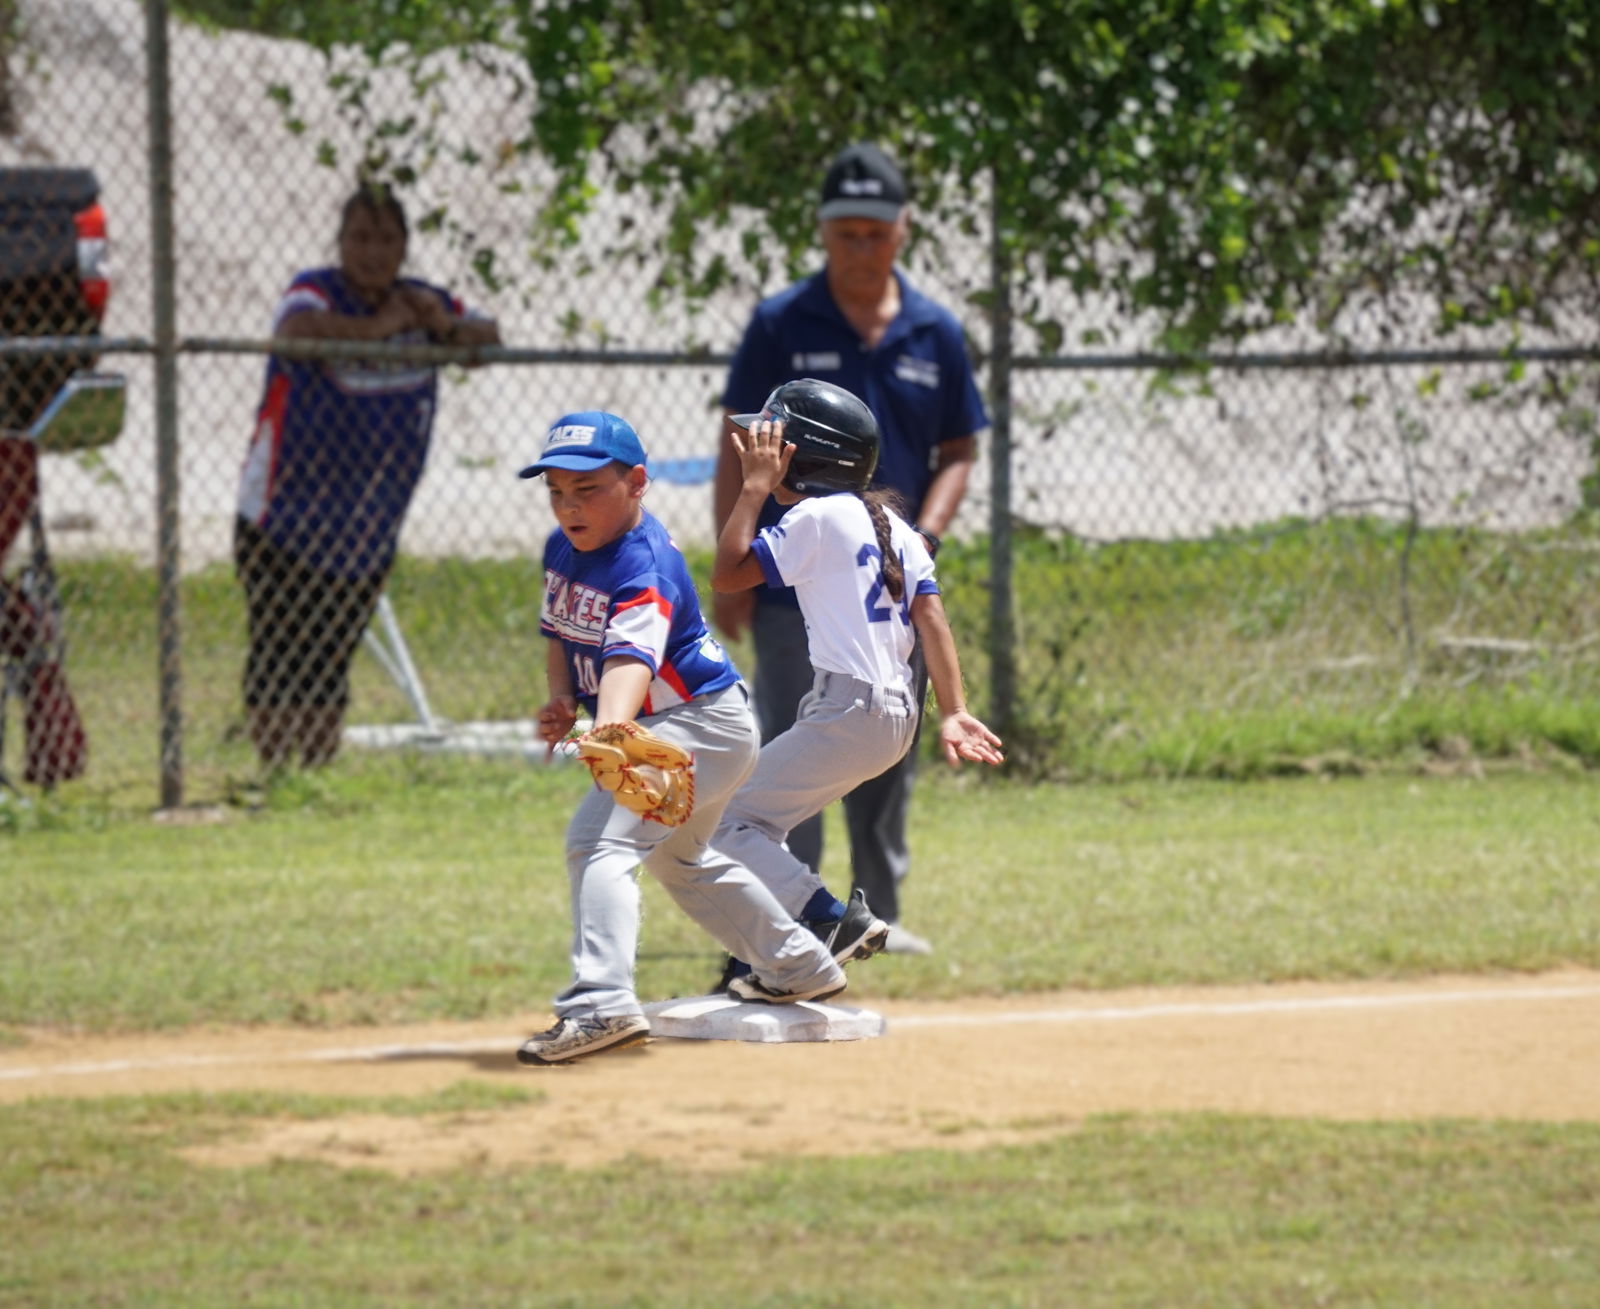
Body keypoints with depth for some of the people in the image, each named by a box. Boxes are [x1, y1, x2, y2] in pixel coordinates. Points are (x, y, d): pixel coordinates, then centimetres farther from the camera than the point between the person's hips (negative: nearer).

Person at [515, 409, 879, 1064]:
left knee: (598, 839, -26)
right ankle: (800, 964, 49)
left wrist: (610, 727, -63)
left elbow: (631, 658, -45)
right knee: (679, 857, 31)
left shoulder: (644, 568, -29)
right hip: (659, 730, 11)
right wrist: (561, 698, -9)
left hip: (702, 723, -11)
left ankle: (601, 1004, -38)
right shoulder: (562, 549, -1)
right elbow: (559, 635, 12)